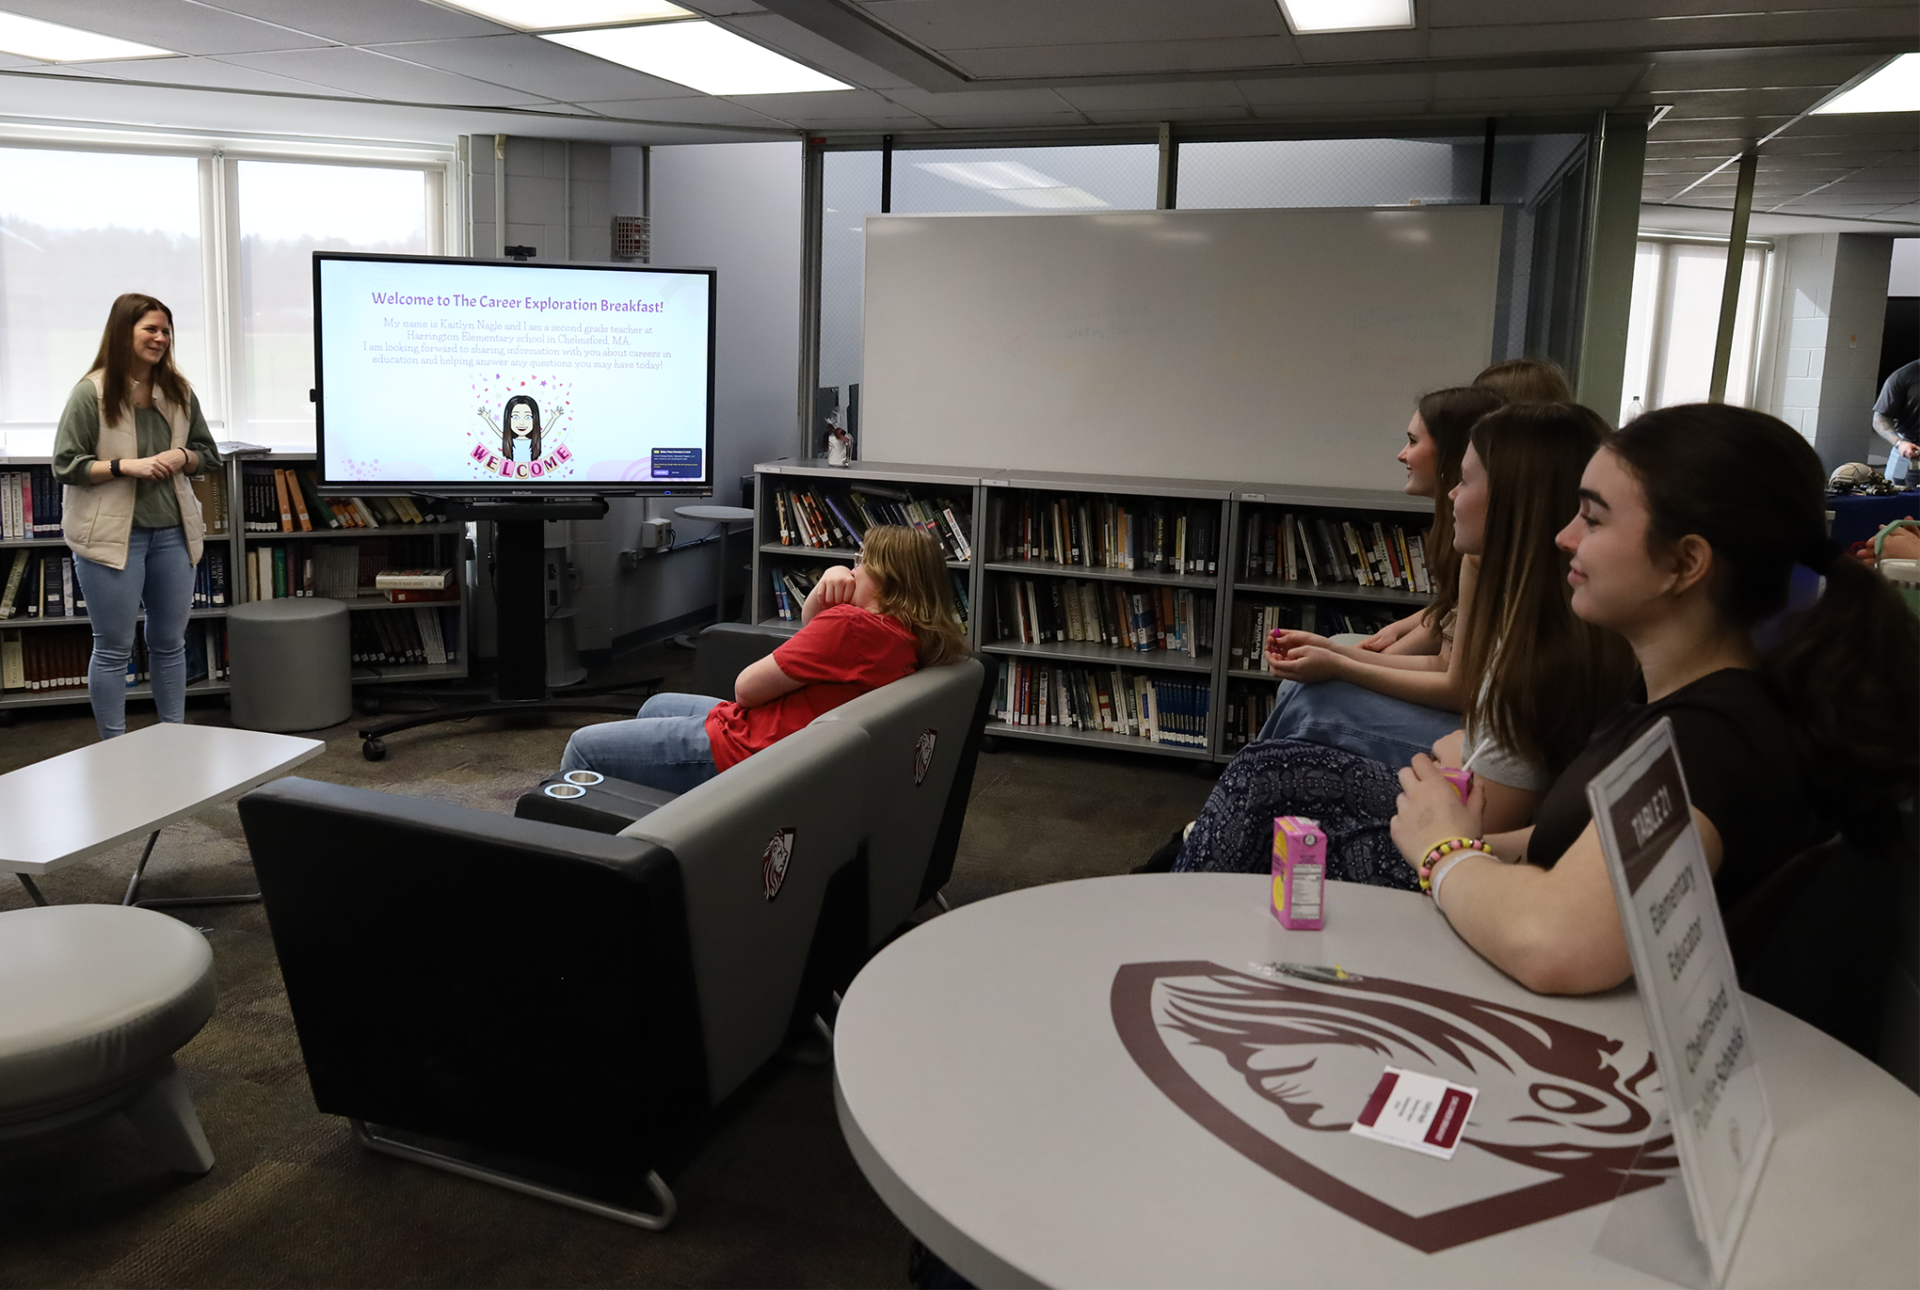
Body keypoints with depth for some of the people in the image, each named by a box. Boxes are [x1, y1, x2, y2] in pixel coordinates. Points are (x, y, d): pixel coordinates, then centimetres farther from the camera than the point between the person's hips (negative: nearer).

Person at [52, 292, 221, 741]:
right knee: (113, 649, 5)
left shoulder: (179, 392, 4)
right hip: (112, 534, -5)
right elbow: (65, 464, -9)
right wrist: (126, 466, -20)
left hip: (172, 532, 5)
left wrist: (183, 458, -8)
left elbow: (207, 453, 13)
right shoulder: (91, 393, -9)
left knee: (170, 642, 13)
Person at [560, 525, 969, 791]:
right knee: (655, 706, 34)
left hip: (741, 749, -11)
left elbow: (747, 688, -21)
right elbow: (811, 630, 15)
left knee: (583, 748, 3)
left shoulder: (851, 626, -30)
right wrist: (828, 583, -6)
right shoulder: (915, 634, -1)